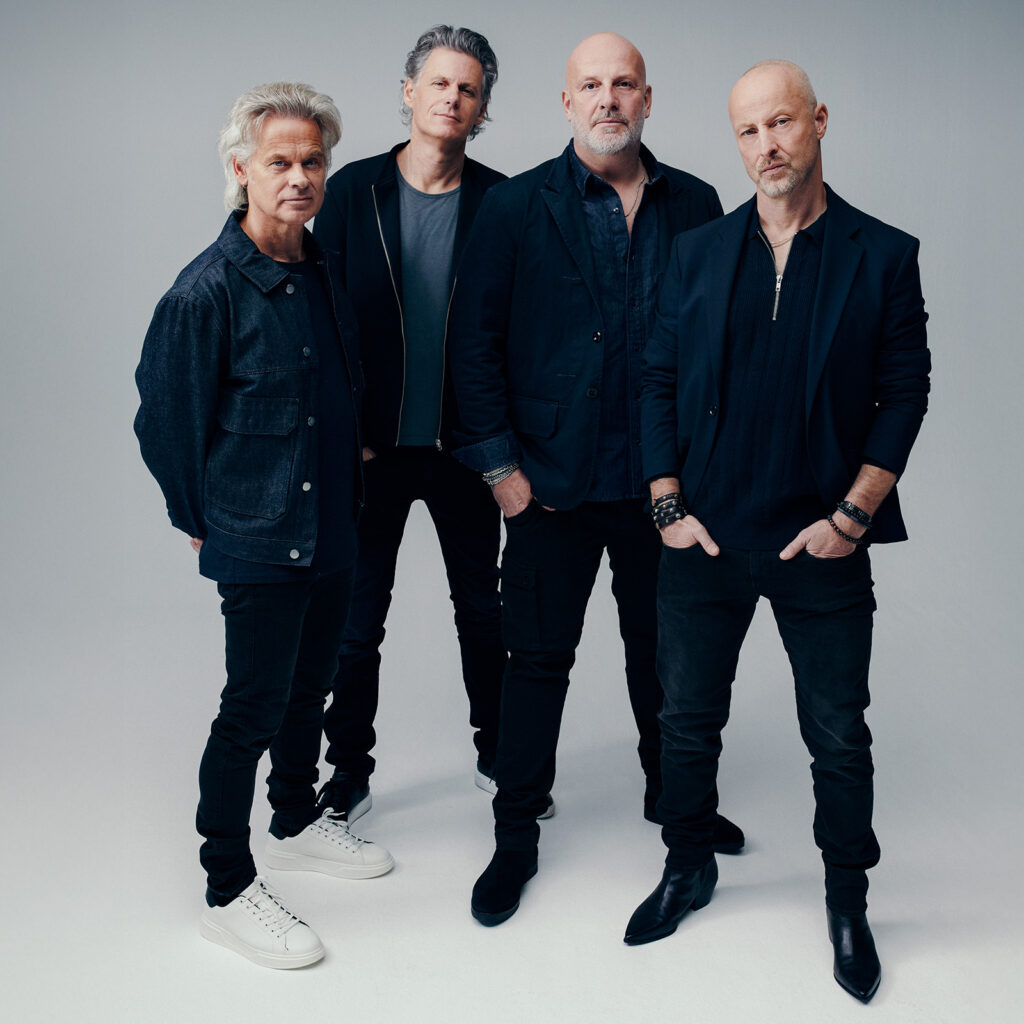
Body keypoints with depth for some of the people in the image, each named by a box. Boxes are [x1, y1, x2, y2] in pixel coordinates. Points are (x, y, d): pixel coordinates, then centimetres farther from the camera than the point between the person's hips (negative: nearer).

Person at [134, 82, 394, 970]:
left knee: (311, 685, 21)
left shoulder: (327, 271, 5)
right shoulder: (208, 290, -18)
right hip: (257, 542, -7)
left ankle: (298, 821, 42)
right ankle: (227, 891, 16)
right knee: (255, 707, 0)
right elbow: (165, 420, -10)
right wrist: (203, 521, -2)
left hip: (332, 530, 7)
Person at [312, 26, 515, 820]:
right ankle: (349, 776, 23)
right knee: (356, 619, 7)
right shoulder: (353, 190, -1)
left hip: (464, 447, 1)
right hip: (369, 447, 0)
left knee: (483, 609, 13)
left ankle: (498, 754, 32)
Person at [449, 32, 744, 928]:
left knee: (661, 646, 16)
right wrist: (500, 464, -8)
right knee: (539, 658, 6)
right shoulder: (516, 207, -2)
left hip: (665, 477, 2)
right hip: (552, 479, -2)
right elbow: (476, 341, -3)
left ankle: (672, 794, 38)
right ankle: (516, 835, 21)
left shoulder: (695, 206, 4)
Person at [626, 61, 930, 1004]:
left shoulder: (883, 255, -1)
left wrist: (852, 516, -9)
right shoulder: (697, 253, 6)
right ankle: (689, 868, 35)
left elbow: (903, 394, -2)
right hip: (705, 536, 2)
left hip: (820, 540, -2)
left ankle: (848, 900, 29)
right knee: (688, 720, 13)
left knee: (839, 735, 8)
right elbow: (660, 384, 6)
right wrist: (668, 506, -2)